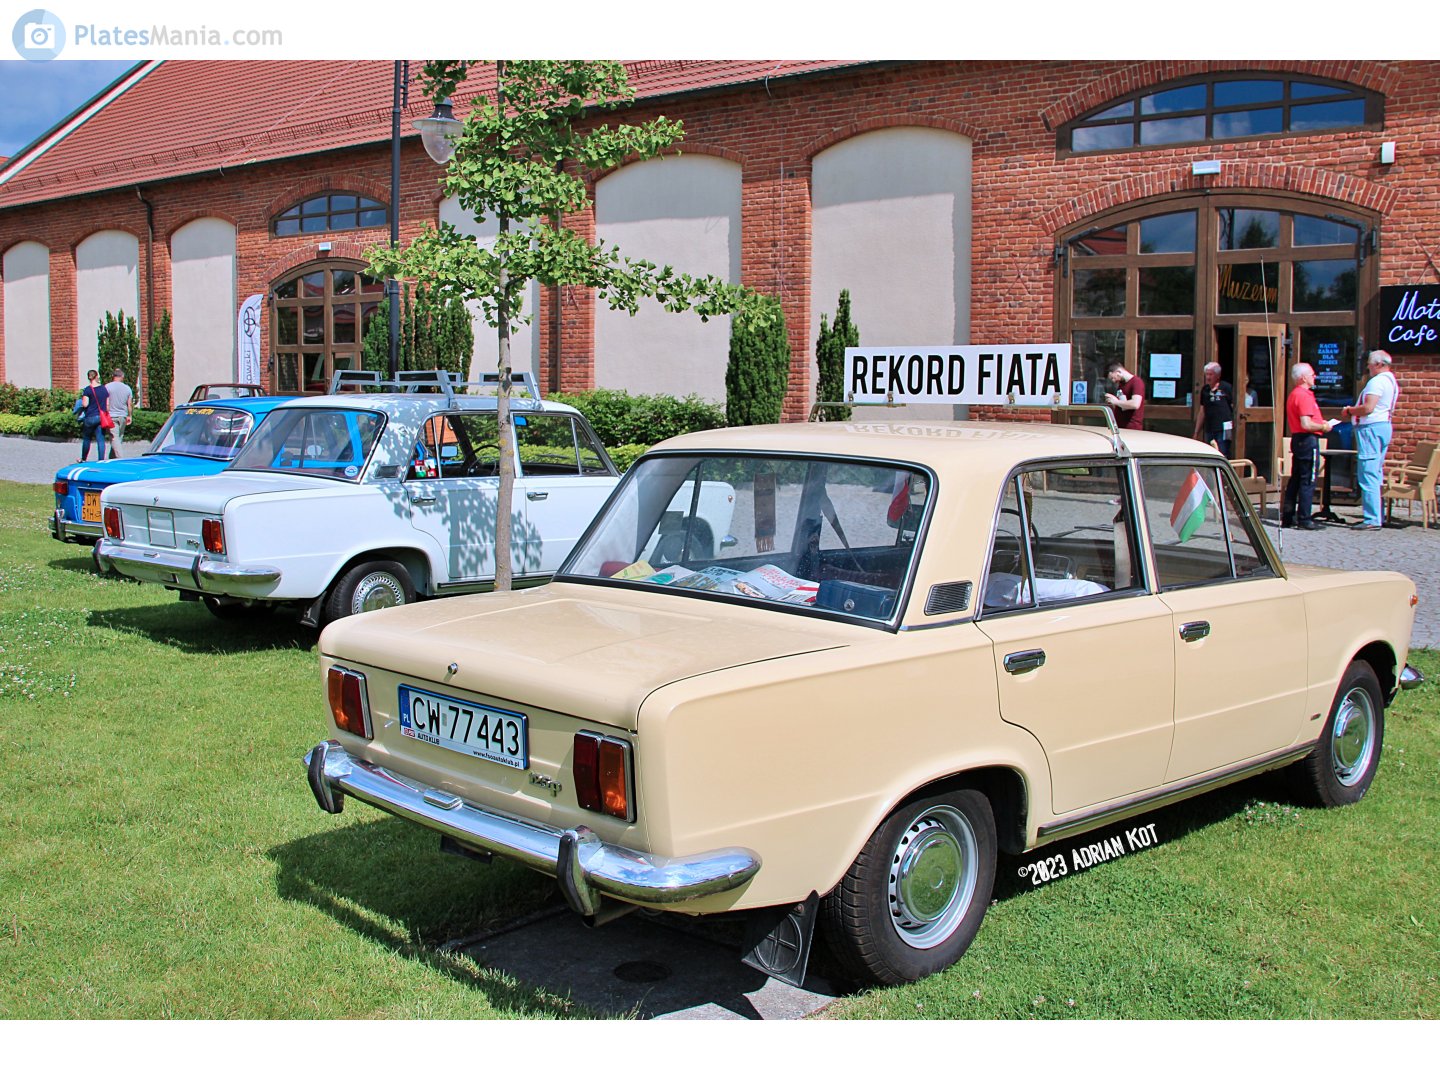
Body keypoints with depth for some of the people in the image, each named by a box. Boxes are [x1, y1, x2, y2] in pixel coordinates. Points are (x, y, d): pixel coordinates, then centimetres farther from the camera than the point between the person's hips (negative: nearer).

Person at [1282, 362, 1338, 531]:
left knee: (1295, 480, 12)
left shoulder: (1294, 395, 16)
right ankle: (1304, 519, -4)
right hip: (1308, 440, -10)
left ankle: (1288, 518, 14)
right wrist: (1324, 427, -9)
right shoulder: (1304, 396, -16)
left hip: (1297, 439, 10)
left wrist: (1321, 423, 17)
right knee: (1308, 481, -6)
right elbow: (1306, 424, -24)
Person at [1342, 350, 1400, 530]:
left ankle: (1372, 519, -13)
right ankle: (1373, 516, 17)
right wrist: (1354, 411, 16)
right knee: (1375, 475, 14)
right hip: (1384, 426, 11)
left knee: (1368, 476, -11)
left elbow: (1368, 408, -24)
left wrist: (1349, 410, -7)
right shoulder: (1391, 381, 18)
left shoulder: (1377, 381, -14)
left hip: (1371, 428, -11)